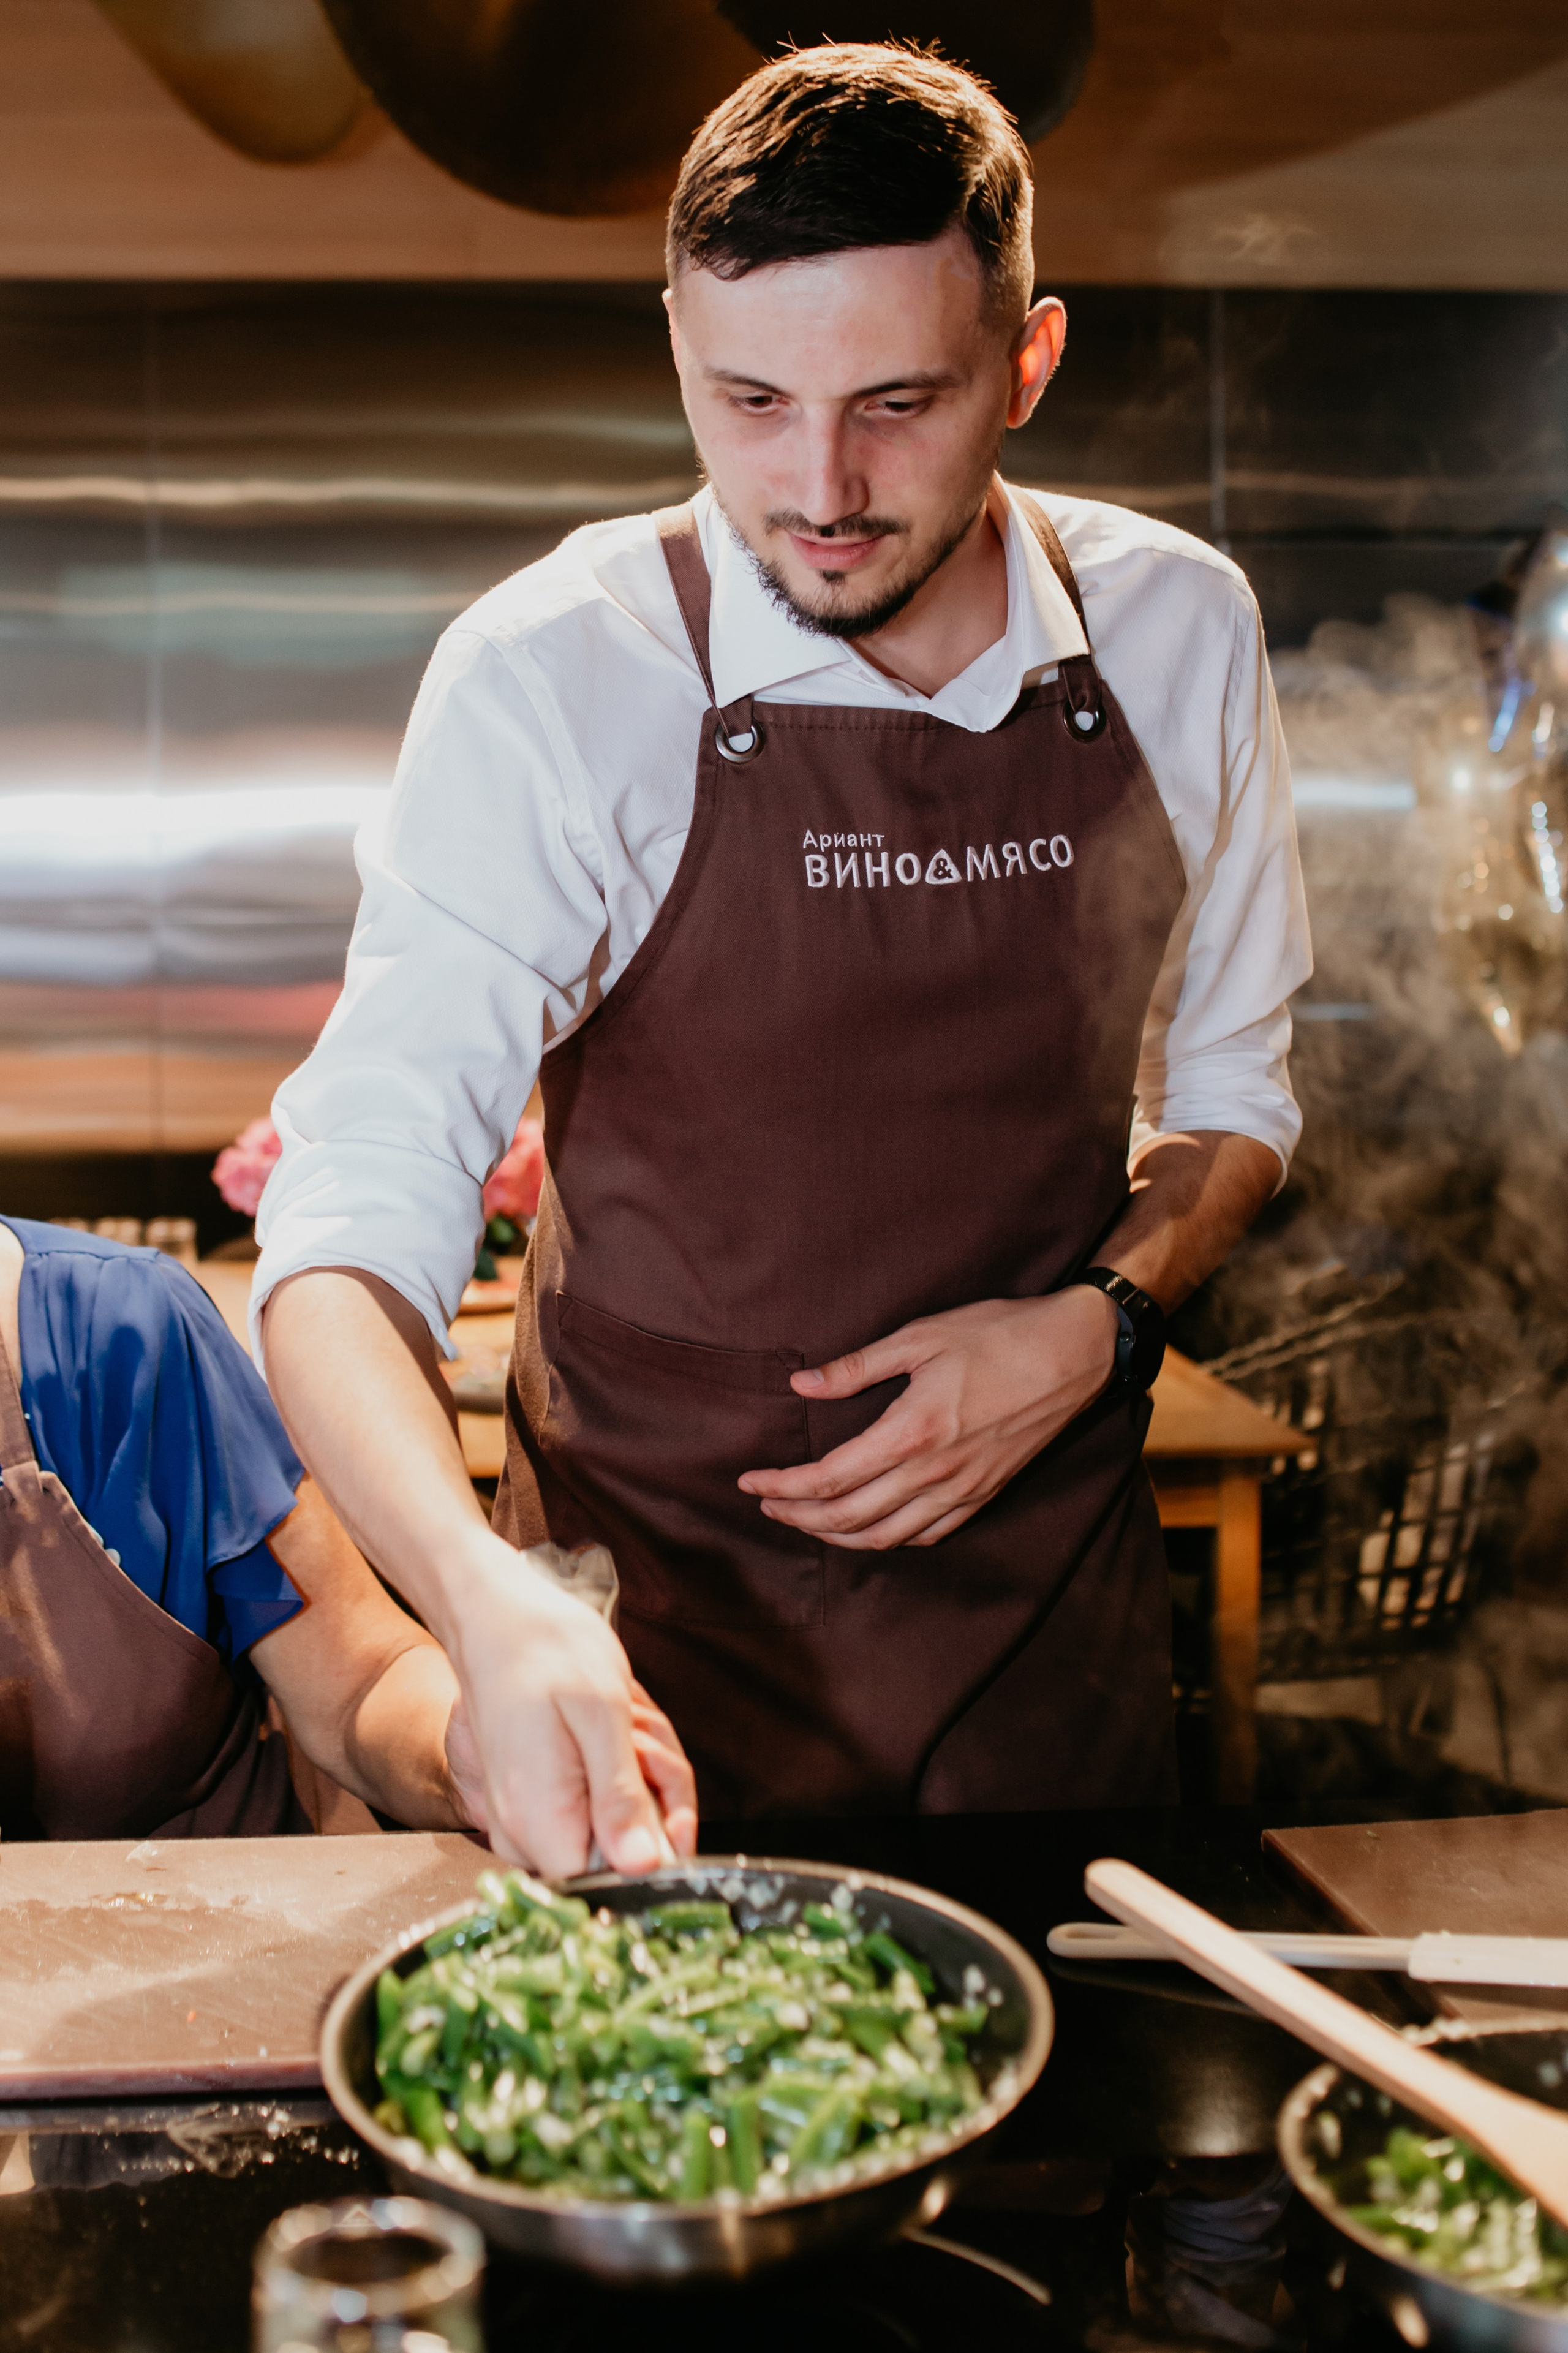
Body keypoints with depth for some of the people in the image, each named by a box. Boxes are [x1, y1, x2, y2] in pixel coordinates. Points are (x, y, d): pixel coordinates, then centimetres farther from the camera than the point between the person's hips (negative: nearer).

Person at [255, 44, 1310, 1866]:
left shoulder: (1177, 633, -6)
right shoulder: (552, 679, -18)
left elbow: (1229, 1091, 7)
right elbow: (350, 1237, -23)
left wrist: (1098, 1323, -13)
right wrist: (492, 1610, -40)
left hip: (1050, 1583, 3)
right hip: (659, 1629, -3)